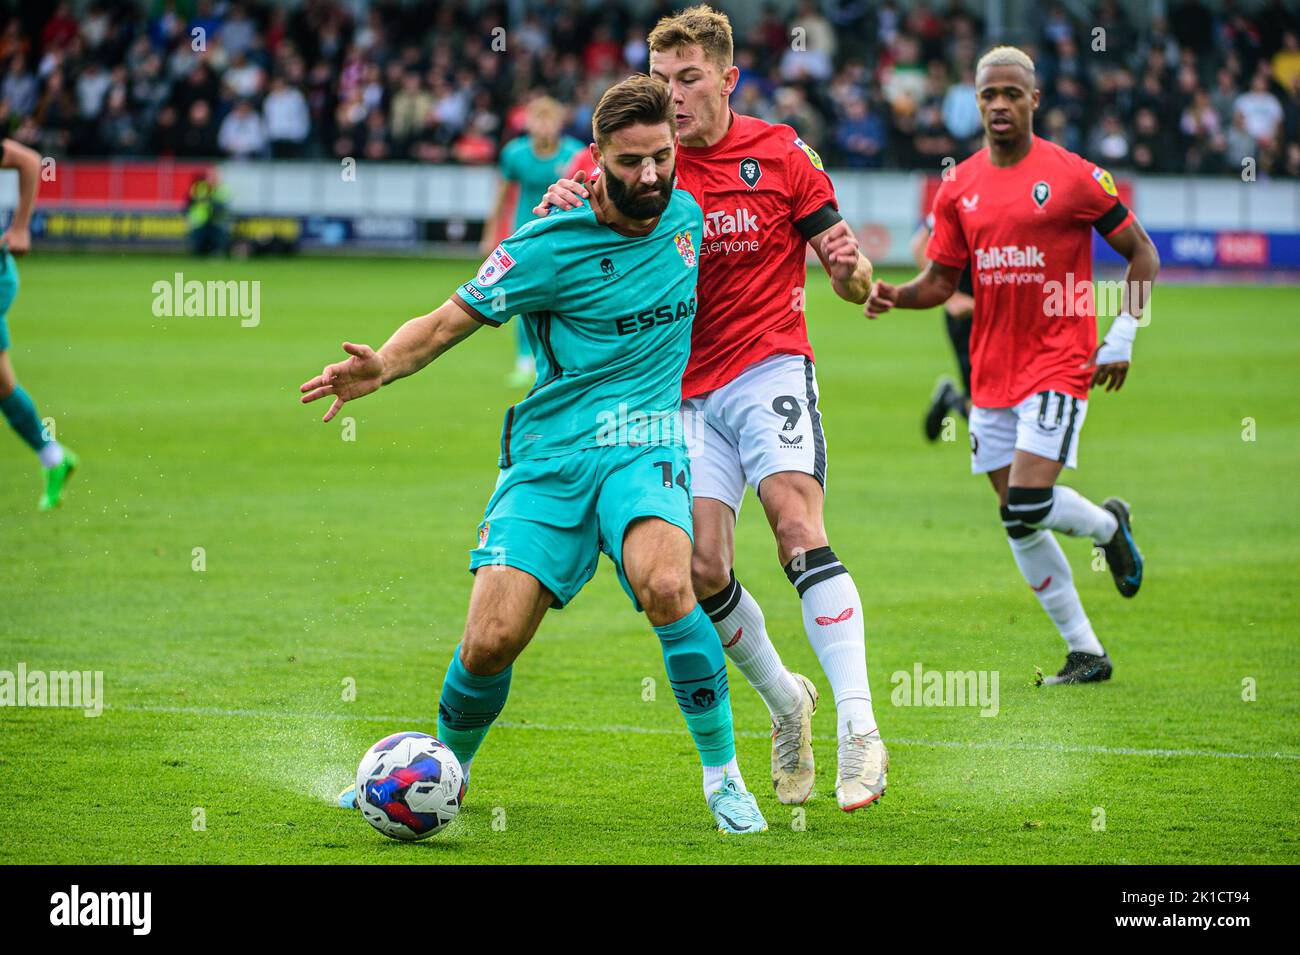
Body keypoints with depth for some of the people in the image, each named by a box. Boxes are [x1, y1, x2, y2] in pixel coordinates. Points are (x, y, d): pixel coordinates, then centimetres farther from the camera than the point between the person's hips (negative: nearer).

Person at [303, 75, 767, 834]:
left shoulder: (688, 217, 6)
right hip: (547, 457, -1)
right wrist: (383, 366, -22)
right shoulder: (548, 247, -7)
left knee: (666, 586, -30)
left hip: (645, 447, 1)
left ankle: (724, 777, -15)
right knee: (492, 641, -12)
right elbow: (448, 322, -5)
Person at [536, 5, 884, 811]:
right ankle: (785, 701, 20)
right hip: (689, 392, 3)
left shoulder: (782, 155, -1)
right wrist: (558, 212, -24)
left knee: (797, 525, -24)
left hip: (771, 368, -3)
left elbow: (853, 281, 2)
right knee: (703, 570, -7)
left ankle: (858, 728, -27)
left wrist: (850, 267, -23)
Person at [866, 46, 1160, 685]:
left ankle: (1108, 524, 16)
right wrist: (894, 296, -9)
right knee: (1017, 518, 4)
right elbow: (941, 280, 11)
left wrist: (1122, 337, -7)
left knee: (1027, 505, -18)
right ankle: (1085, 652, 15)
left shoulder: (1075, 177, -7)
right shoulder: (959, 188, 6)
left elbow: (1142, 254, 1)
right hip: (992, 369, 5)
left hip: (1058, 362, -5)